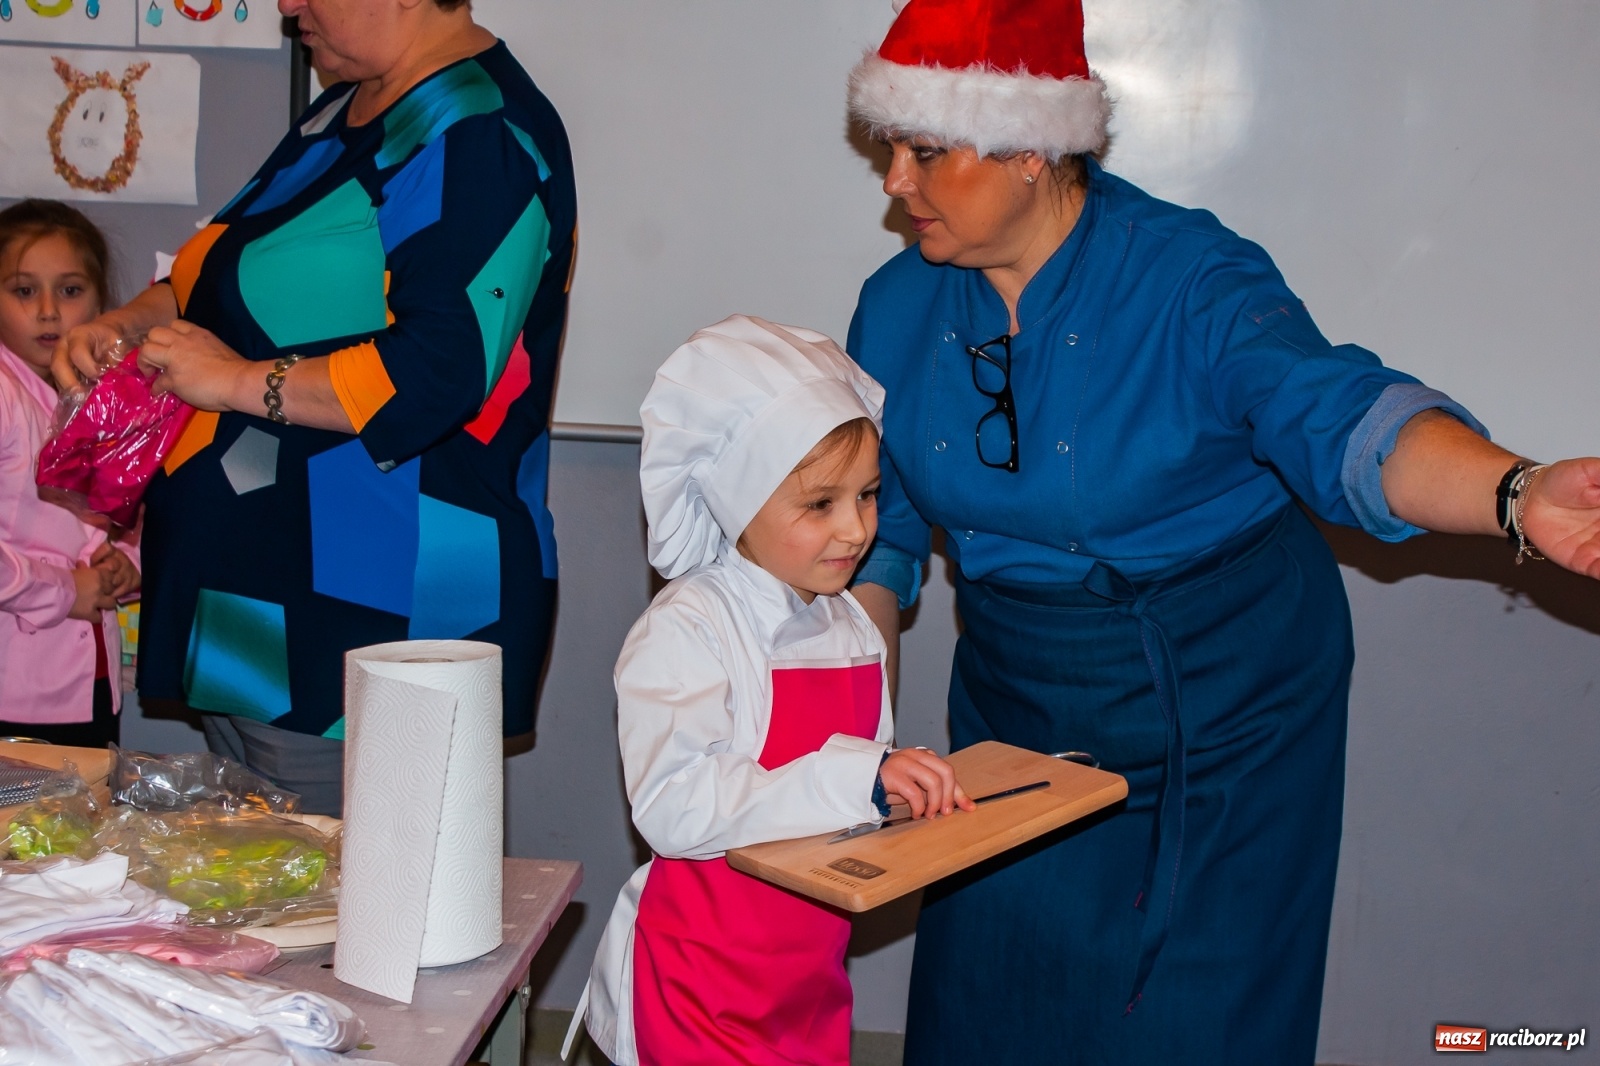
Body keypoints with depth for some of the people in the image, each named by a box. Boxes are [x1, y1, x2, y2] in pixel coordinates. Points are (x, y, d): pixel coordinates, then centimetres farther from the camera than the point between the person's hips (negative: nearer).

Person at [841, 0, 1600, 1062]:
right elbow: (876, 531, 4)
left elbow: (1337, 417, -34)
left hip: (1223, 719, -4)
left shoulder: (1193, 278, -20)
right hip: (1018, 715, 4)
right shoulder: (899, 307, -4)